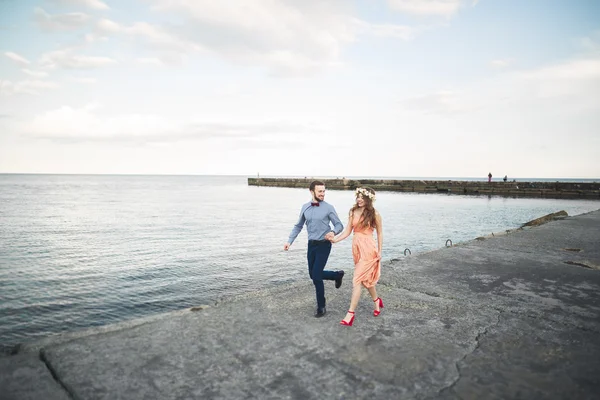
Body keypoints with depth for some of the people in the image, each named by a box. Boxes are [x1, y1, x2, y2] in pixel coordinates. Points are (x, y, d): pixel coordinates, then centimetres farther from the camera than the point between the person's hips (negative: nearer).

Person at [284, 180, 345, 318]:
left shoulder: (328, 208, -10)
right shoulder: (305, 207, 3)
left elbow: (339, 225, -6)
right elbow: (298, 226, 13)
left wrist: (333, 232, -28)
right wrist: (289, 241, 5)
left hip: (324, 245, -5)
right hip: (311, 244, 5)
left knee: (316, 276, -8)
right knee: (313, 274, 13)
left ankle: (321, 307, 11)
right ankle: (337, 275, 39)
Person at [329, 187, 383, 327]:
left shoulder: (374, 214, -6)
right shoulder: (353, 212, 5)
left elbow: (379, 233, 2)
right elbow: (348, 231, 4)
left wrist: (379, 251, 1)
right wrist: (335, 239, -11)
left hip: (368, 248, -5)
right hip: (356, 247, 6)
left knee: (356, 281, -9)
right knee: (365, 278, 19)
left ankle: (351, 313, -3)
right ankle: (377, 301, 44)